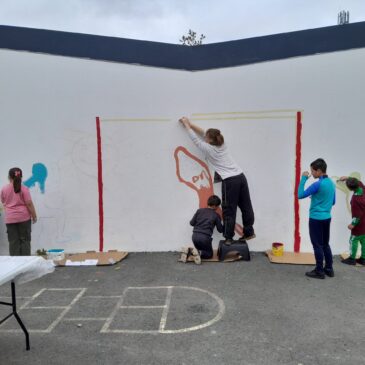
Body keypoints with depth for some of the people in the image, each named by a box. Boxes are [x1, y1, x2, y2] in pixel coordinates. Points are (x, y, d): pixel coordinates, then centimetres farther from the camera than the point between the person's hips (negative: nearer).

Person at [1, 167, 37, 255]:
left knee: (13, 241, 7)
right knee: (25, 240, 7)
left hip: (10, 218, 2)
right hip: (23, 217, -2)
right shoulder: (24, 189, -9)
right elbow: (29, 204, -11)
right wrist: (34, 216, -1)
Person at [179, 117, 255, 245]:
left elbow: (196, 139, 8)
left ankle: (228, 238, 11)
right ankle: (249, 232, 25)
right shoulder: (222, 144, 14)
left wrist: (187, 125, 19)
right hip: (240, 177, 7)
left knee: (229, 210, 3)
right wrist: (190, 124, 24)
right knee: (246, 206, 13)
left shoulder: (208, 149, -4)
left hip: (230, 181, -7)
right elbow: (203, 133, 21)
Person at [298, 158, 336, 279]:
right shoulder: (331, 183, 7)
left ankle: (319, 271, 10)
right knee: (325, 244, 18)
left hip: (316, 219, -8)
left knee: (317, 245, 2)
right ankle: (329, 269, 25)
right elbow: (333, 202, 17)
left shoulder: (317, 184, -19)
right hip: (327, 218, 8)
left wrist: (303, 178, -12)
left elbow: (300, 195, -17)